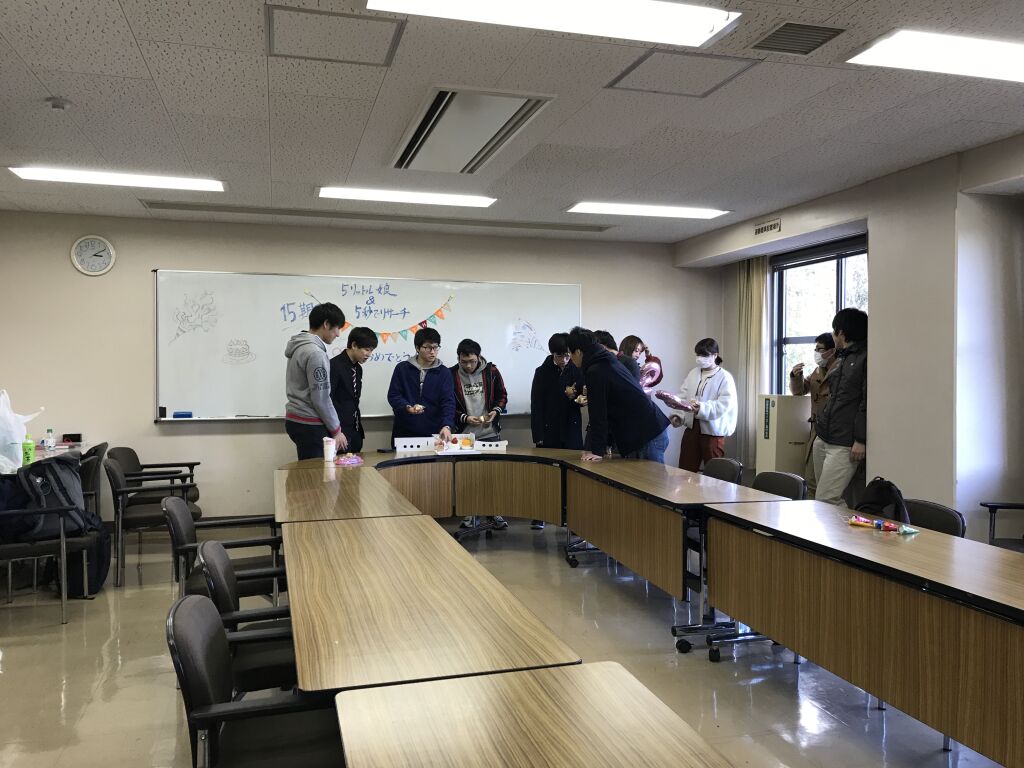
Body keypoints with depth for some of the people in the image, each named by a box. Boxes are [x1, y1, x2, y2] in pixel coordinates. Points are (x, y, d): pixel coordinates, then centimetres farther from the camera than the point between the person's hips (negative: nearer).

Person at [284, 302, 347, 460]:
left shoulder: (299, 347, 12)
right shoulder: (315, 352, -17)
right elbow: (321, 398, -17)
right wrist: (336, 430, -8)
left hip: (295, 420, 9)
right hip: (310, 426, -9)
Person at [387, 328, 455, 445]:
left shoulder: (444, 373, 2)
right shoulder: (402, 368, 3)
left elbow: (448, 402, -6)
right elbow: (393, 395, 1)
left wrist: (446, 426, -23)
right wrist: (408, 407, -18)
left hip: (433, 434, 0)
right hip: (404, 433, 0)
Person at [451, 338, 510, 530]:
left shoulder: (491, 371, 0)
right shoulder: (452, 375, -4)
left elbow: (502, 395, 9)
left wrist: (495, 411, -9)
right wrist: (465, 418, -15)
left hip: (490, 433, 1)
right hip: (465, 435, -1)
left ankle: (495, 512, 15)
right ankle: (468, 513, 17)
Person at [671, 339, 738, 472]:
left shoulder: (725, 377, -8)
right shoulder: (692, 374, 10)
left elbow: (724, 404, -19)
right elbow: (683, 397, 7)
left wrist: (701, 408, -32)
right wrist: (680, 416, -10)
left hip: (713, 429, -5)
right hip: (692, 426, 5)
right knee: (685, 469, 7)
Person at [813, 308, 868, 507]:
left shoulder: (864, 358, -9)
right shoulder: (841, 358, 19)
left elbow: (867, 401, -15)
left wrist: (861, 440, -18)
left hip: (844, 445, -9)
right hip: (822, 440, 9)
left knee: (826, 502, -13)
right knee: (820, 500, 10)